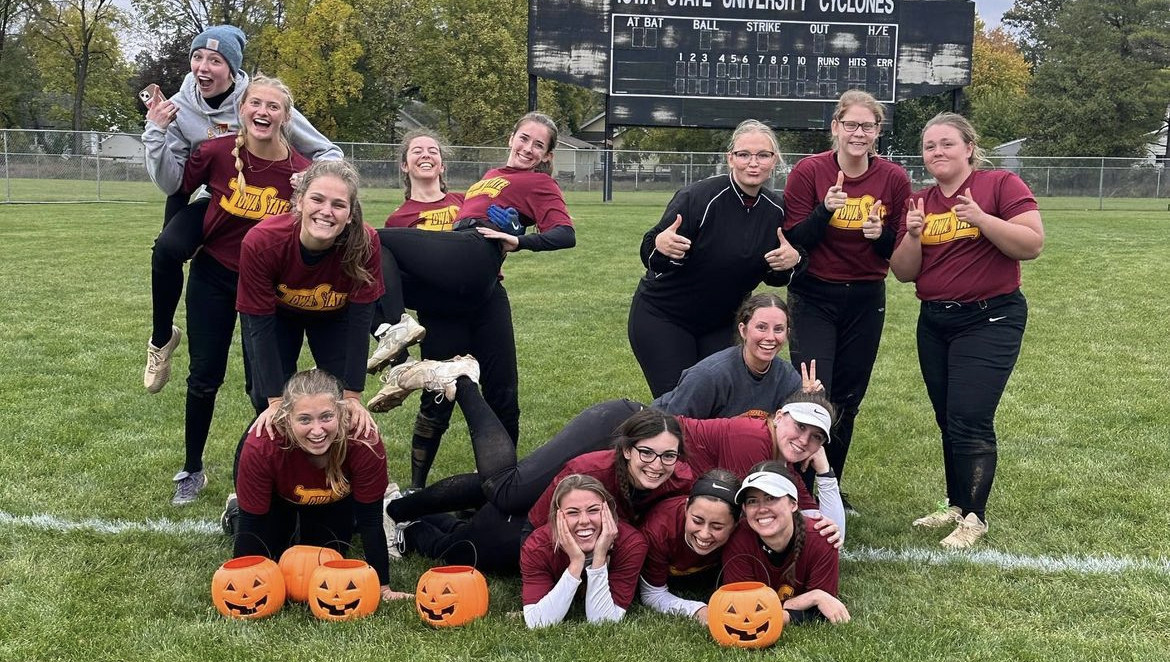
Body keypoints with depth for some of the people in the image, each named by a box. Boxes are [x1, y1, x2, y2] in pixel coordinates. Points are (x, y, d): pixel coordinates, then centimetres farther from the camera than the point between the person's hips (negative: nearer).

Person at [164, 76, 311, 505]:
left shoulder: (302, 172, -18)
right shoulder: (215, 153, -18)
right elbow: (177, 190, 1)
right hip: (213, 277, 1)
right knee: (204, 377, 10)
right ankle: (192, 470, 27)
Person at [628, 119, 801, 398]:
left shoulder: (776, 210, -4)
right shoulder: (697, 197, -22)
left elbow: (773, 277, 7)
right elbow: (650, 257, -21)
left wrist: (790, 262, -15)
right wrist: (660, 246, -43)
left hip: (722, 323, 5)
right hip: (662, 319, -5)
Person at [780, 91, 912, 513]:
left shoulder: (894, 179, -5)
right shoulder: (809, 172, -10)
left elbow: (900, 252, 2)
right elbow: (791, 242, -11)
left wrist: (882, 234, -20)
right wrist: (824, 210, -26)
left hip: (866, 301, 3)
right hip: (813, 298, -2)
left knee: (847, 400, 11)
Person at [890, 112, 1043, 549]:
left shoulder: (1001, 185, -6)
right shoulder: (918, 203, 9)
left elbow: (1032, 244, -15)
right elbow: (904, 272, 6)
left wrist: (982, 219, -25)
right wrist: (913, 235, -13)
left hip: (990, 320, -6)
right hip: (934, 321, 6)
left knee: (969, 420, -10)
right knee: (948, 421, 12)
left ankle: (974, 517, 3)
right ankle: (957, 505, 25)